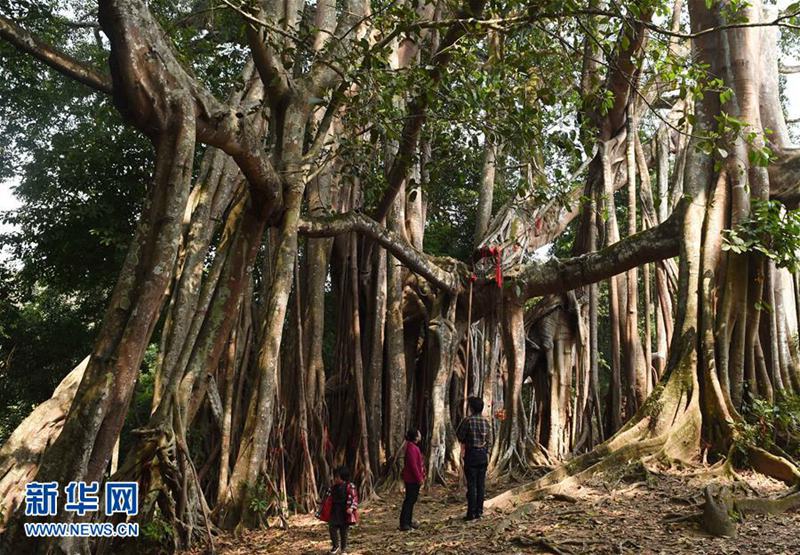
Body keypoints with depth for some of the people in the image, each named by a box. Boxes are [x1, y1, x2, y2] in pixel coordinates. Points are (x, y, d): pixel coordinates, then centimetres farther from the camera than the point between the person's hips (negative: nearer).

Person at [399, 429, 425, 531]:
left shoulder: (414, 447, 13)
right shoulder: (411, 448, -20)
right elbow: (413, 465, -24)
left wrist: (421, 475, 17)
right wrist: (419, 478, -20)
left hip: (414, 479, 10)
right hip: (412, 479, -10)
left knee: (412, 500, 15)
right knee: (409, 500, -6)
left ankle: (409, 521, 24)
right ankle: (404, 524, -2)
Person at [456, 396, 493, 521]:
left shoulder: (467, 420, -12)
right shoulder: (486, 422, 3)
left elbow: (459, 435, -4)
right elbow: (490, 440, 6)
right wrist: (487, 453, 13)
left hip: (471, 454, -5)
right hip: (483, 454, 5)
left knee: (471, 484, -1)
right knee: (481, 484, 10)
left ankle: (471, 513, 1)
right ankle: (479, 511, 15)